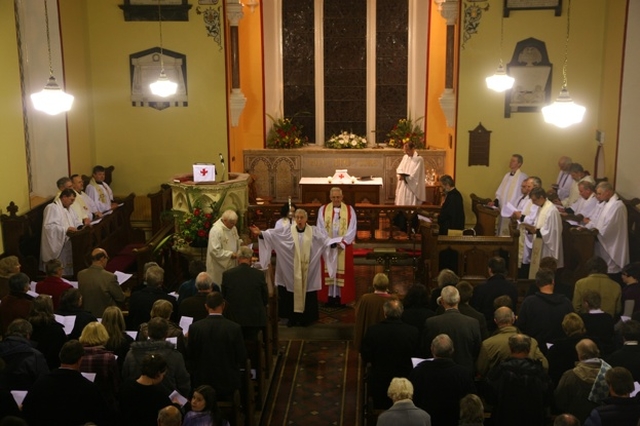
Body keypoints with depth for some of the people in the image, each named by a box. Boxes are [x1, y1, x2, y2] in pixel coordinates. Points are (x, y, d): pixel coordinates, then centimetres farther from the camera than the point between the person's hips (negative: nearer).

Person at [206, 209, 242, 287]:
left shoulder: (232, 227, 3)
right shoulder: (216, 230, -24)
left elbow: (236, 239, 21)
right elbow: (214, 251, -27)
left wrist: (240, 243, -2)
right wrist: (230, 254, -23)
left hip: (231, 264, 8)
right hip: (219, 266, -8)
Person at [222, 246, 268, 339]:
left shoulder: (226, 274, -5)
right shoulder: (259, 274, -6)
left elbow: (223, 299, 4)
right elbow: (265, 300, 3)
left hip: (233, 318, 1)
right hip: (255, 320, 0)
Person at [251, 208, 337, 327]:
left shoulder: (314, 231, 1)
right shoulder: (288, 231, -1)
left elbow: (324, 239, -9)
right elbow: (272, 234, -9)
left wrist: (333, 243, -28)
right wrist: (260, 233, -24)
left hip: (308, 270, 0)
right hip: (292, 269, 0)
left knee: (307, 292, 5)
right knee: (293, 291, 5)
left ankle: (306, 318, 17)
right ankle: (293, 317, 15)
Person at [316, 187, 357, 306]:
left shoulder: (349, 210, 2)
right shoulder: (323, 209, 3)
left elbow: (352, 229, -4)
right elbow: (320, 228, -3)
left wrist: (342, 242, -15)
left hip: (344, 246, 0)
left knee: (342, 271, 1)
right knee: (328, 270, 2)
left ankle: (340, 296, 6)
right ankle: (330, 296, 7)